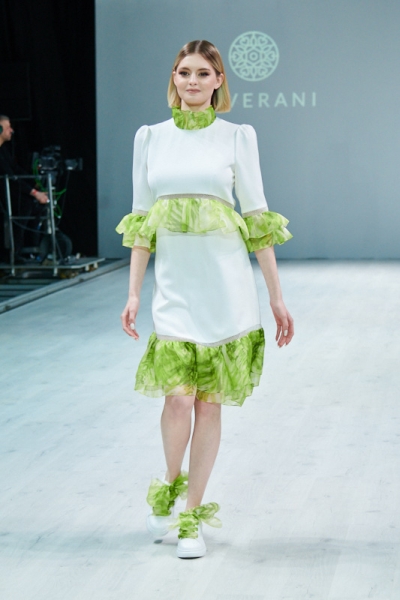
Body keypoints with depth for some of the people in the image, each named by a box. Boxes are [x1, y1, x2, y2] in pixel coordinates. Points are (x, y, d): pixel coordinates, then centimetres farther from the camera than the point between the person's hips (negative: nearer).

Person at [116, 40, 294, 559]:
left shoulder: (237, 136, 3)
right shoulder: (150, 137, 9)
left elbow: (257, 217, 3)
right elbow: (141, 222, 10)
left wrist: (276, 297, 2)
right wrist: (133, 293, 5)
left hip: (226, 283, -1)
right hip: (174, 284, 1)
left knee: (209, 402, 2)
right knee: (178, 397, -12)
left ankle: (192, 516, 15)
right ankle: (169, 486, 18)